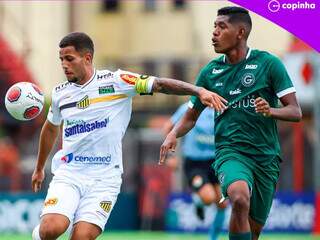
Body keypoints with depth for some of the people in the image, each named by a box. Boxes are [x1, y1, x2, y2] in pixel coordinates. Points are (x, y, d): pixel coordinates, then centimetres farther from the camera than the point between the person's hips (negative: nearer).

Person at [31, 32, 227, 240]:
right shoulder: (60, 94, 8)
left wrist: (199, 91, -24)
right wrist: (39, 168, 36)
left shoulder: (115, 81, -5)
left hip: (104, 178, -2)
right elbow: (51, 129, 26)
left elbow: (160, 84, -11)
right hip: (68, 174, 2)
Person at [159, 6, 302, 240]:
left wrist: (270, 111, -23)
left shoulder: (269, 63, -2)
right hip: (230, 151, 0)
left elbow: (295, 112, -2)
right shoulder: (210, 72, 6)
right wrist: (173, 135, -5)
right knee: (240, 197, -33)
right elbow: (191, 116, 16)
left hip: (266, 157, 0)